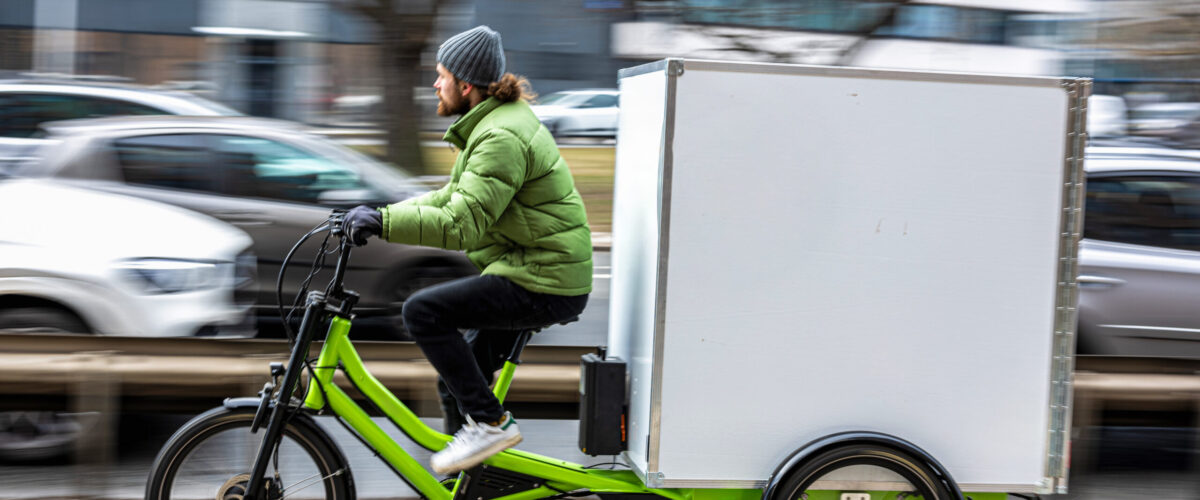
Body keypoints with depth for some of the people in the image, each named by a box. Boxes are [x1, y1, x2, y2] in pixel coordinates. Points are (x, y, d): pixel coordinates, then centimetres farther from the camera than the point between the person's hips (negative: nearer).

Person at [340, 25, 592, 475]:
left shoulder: (502, 137, -20)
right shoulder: (492, 122, 14)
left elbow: (461, 225, -27)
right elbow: (456, 197, 19)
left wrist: (383, 222, -26)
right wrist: (387, 214, 9)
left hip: (542, 285, -11)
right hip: (538, 270, 11)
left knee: (423, 311, -19)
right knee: (453, 382, 16)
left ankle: (490, 422, -12)